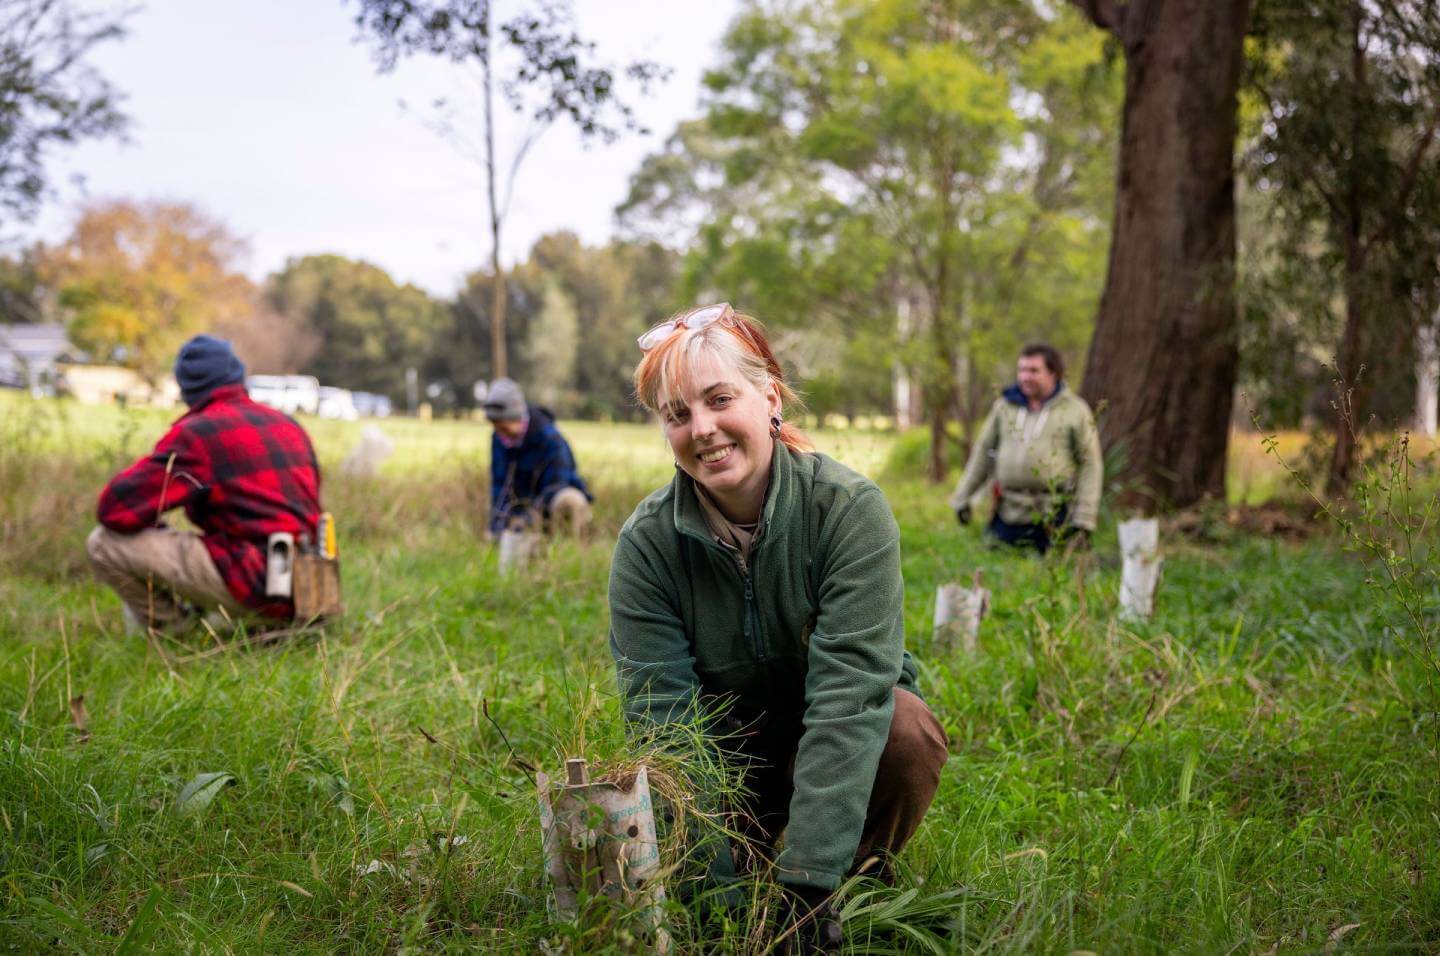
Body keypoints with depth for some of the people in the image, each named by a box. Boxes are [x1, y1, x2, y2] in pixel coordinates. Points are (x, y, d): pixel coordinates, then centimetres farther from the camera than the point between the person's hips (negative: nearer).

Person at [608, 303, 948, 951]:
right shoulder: (646, 542, -17)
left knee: (909, 733, -33)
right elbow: (662, 717, -21)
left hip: (840, 738, -1)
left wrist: (807, 880, -39)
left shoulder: (849, 508, -23)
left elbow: (848, 690, -31)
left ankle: (861, 874, -4)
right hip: (727, 747, 2)